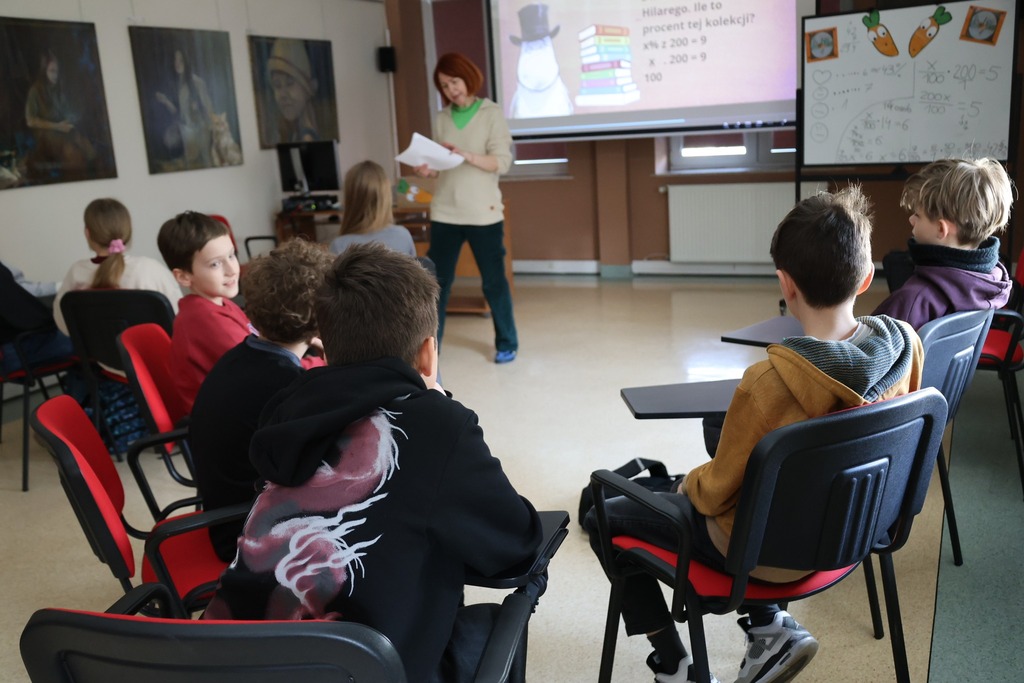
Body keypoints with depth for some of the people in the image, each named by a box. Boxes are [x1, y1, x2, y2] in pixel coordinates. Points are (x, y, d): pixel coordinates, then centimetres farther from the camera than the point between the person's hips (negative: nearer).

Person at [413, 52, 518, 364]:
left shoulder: (492, 113, 0)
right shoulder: (441, 119, 12)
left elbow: (502, 162, -8)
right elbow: (441, 168, 12)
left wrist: (468, 156, -23)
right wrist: (428, 171, -10)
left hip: (483, 213, -3)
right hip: (445, 212, 3)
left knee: (494, 281, 5)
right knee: (437, 281, 2)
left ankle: (507, 344, 20)